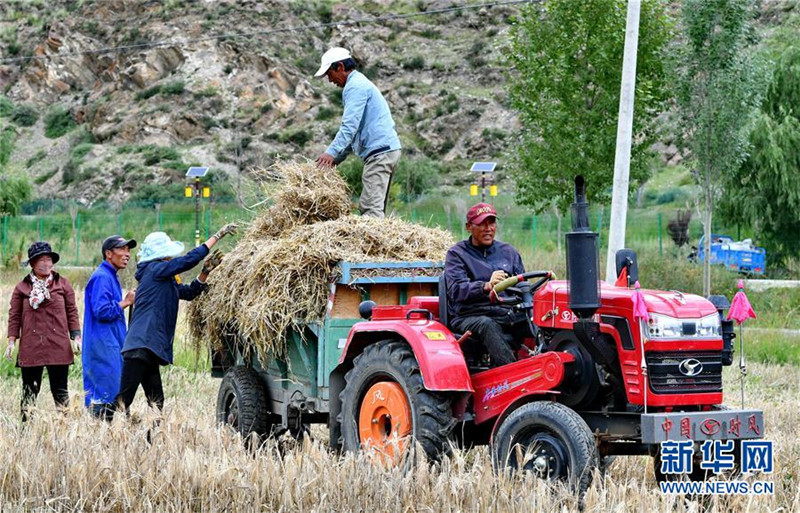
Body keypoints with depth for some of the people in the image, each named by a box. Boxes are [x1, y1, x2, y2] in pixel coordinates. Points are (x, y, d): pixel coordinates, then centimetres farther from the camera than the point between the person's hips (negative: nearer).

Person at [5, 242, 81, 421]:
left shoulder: (63, 284, 8)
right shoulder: (22, 287, 7)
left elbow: (72, 312, 9)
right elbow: (14, 316, 8)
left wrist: (76, 337, 1)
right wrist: (11, 341, 0)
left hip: (58, 346, 0)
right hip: (30, 347, 0)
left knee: (60, 390, 3)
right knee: (29, 392, 1)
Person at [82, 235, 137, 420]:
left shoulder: (111, 276, 19)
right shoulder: (101, 277, -13)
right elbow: (101, 310, -22)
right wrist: (125, 302, -12)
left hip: (112, 346, 11)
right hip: (103, 347, -11)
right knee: (105, 397, -11)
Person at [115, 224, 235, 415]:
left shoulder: (165, 279, 21)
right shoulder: (154, 270, -6)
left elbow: (188, 292, 26)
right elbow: (188, 260, -9)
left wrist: (205, 272, 11)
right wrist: (217, 236, -3)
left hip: (149, 349, 10)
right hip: (141, 347, -10)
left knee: (156, 402, 9)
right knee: (123, 400, -11)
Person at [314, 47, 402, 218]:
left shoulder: (355, 86, -7)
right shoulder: (361, 83, 26)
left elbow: (350, 125, -19)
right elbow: (356, 129, 28)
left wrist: (332, 152, -25)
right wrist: (337, 158, 22)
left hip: (379, 151, -10)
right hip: (387, 149, 10)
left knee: (371, 207, -17)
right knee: (367, 206, 8)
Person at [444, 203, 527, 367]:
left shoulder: (508, 252, 22)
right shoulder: (457, 254, 6)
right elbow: (456, 290, -11)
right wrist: (486, 286, -29)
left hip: (507, 313, 4)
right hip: (469, 316, -4)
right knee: (487, 325, -38)